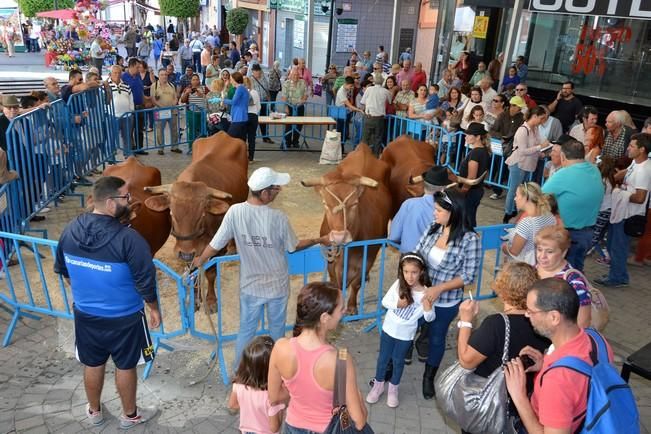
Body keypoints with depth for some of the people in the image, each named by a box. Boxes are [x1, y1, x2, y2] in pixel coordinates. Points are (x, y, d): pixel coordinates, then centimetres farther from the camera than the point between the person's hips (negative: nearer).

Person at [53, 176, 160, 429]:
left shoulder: (70, 230, -8)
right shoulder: (128, 238, -27)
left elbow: (62, 270, 8)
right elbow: (145, 281, -21)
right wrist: (154, 308, -4)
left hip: (85, 314, 5)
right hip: (123, 317, -5)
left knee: (92, 365, 23)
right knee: (125, 366, 16)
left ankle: (94, 412, 44)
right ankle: (130, 415, 36)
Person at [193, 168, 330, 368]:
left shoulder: (235, 212, -17)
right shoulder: (279, 218, -22)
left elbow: (215, 245, -9)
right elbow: (293, 247, -6)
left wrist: (199, 261, 11)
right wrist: (319, 240, 10)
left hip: (250, 286, 2)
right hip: (277, 285, -1)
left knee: (245, 331, 19)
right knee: (277, 330, 20)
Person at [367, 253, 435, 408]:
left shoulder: (425, 293, -21)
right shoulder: (398, 284, -16)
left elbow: (429, 318, -14)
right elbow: (384, 301, -6)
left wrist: (427, 308, -36)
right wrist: (396, 304, -25)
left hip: (406, 335, -2)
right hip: (388, 329, 2)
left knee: (398, 361, 17)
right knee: (383, 358, 17)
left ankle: (393, 389, 40)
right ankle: (378, 385, 39)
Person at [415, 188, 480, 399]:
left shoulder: (469, 239, -20)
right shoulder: (433, 228, -8)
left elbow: (468, 276, -17)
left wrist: (440, 288, -24)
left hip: (445, 302, -3)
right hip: (420, 294, 4)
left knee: (436, 338, 19)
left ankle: (429, 378, 45)